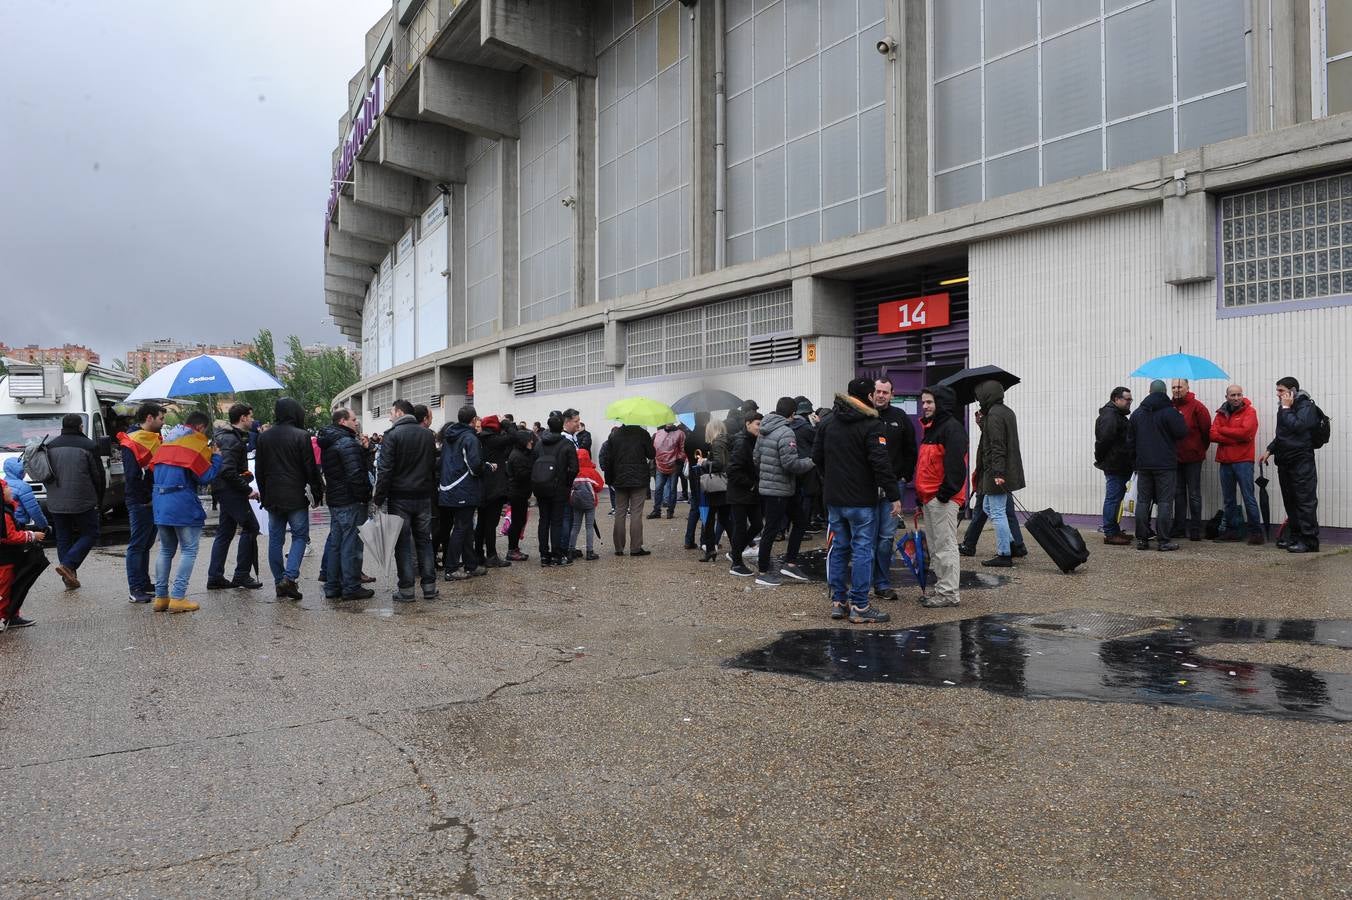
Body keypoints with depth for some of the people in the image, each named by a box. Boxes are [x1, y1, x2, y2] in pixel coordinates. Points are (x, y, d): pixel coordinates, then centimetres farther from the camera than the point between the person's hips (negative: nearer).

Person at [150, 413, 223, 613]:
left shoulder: (167, 440, 16)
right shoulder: (197, 443, -8)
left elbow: (154, 467, 20)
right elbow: (206, 476, -11)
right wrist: (216, 457, 3)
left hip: (160, 503, 8)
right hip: (183, 504, -8)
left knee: (166, 550, 16)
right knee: (189, 550, -1)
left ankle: (160, 597, 16)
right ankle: (178, 598, -6)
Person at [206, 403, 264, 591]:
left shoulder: (234, 436, 16)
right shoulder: (232, 439, -16)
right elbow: (228, 471, -25)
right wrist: (248, 490, -21)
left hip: (224, 491, 11)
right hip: (231, 490, -11)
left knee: (225, 532, 12)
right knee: (250, 526, -5)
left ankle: (215, 577, 15)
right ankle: (242, 575, -1)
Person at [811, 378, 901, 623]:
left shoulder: (828, 423, 10)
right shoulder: (871, 426, -12)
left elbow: (817, 457, 16)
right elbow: (881, 464, -18)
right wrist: (894, 496, -14)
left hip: (833, 499, 7)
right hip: (860, 500, -7)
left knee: (838, 548, 12)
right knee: (863, 550, -2)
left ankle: (838, 602, 17)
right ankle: (859, 607, 0)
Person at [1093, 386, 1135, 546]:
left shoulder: (1118, 415, 20)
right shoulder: (1109, 416, -15)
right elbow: (1103, 440, -23)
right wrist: (1100, 458, -13)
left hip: (1120, 466, 10)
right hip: (1114, 465, -10)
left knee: (1116, 497, 15)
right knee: (1113, 498, -7)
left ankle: (1115, 531, 22)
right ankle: (1110, 534, -3)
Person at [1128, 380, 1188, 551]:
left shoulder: (1137, 413, 9)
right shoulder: (1170, 412, -8)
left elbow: (1131, 440, 12)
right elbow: (1181, 433, -7)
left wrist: (1135, 460, 19)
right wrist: (1180, 418, 11)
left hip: (1143, 465, 4)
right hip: (1165, 465, -4)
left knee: (1142, 501, 6)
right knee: (1165, 502, -2)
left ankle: (1141, 539, 5)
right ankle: (1164, 540, -4)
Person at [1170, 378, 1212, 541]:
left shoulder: (1196, 406, -8)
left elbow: (1206, 430, -5)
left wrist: (1201, 449, 3)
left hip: (1192, 457, -5)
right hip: (1175, 457, 5)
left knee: (1194, 494, 1)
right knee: (1178, 493, 11)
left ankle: (1195, 530, 6)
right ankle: (1178, 528, 17)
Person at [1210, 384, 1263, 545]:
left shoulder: (1249, 411, -2)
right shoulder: (1221, 413, 11)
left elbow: (1245, 432, -18)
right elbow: (1212, 435, -1)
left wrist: (1223, 430, -7)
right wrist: (1236, 438, -12)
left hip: (1243, 461, -5)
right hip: (1225, 461, 5)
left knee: (1248, 498, -6)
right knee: (1229, 500, 11)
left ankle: (1256, 532, 0)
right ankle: (1233, 530, 19)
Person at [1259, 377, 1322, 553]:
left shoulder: (1306, 406, -8)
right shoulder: (1284, 408, 18)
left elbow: (1297, 426, -24)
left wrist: (1286, 408, -14)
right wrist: (1270, 450, 15)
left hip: (1301, 461, -9)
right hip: (1285, 461, 9)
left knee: (1305, 501, -8)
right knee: (1290, 501, 12)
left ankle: (1309, 540, -7)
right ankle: (1295, 537, 20)